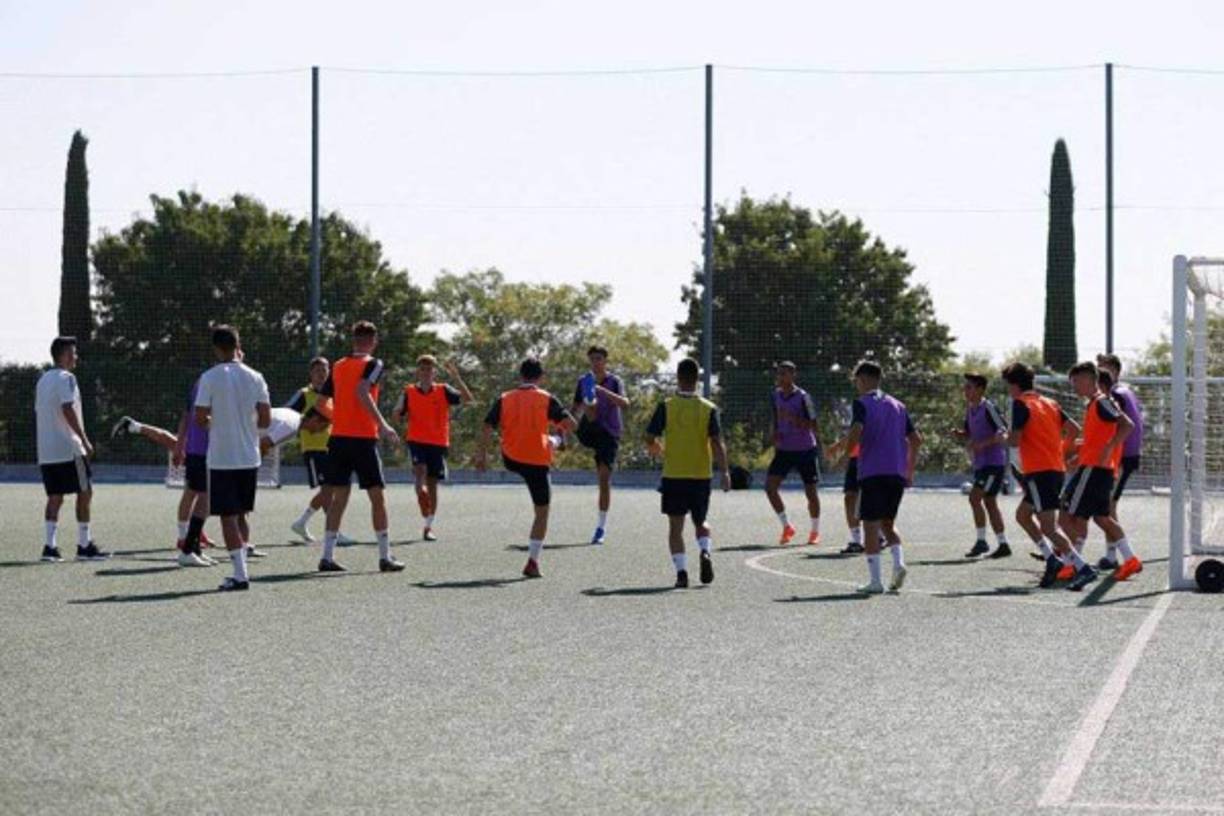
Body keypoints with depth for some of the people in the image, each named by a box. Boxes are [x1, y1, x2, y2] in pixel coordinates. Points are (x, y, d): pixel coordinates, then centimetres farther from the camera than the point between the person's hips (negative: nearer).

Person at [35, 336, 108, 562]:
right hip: (68, 449, -8)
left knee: (54, 497, 8)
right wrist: (85, 440, -18)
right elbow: (68, 410, -19)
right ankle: (84, 546, 0)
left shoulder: (43, 380, 17)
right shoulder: (66, 378, -9)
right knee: (85, 493, 0)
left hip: (46, 451, 8)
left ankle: (50, 546, 0)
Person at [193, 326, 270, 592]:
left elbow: (200, 419, -11)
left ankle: (240, 575, -8)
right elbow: (265, 419, 1)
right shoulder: (254, 377, 1)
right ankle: (241, 567, 15)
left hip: (221, 458, -4)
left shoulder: (210, 378, -9)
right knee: (241, 515, 16)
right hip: (249, 457, 4)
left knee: (228, 516, -2)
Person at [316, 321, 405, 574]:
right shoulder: (373, 364, -5)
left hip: (338, 437, 5)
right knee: (377, 496, 3)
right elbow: (362, 392, -21)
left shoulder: (338, 367, 13)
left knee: (339, 497, 9)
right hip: (363, 438, -5)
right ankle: (385, 557, 3)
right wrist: (382, 425, -25)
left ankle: (327, 556, 3)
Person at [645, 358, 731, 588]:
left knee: (676, 526, 5)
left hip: (673, 475, -1)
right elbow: (717, 442, -11)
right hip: (701, 475, 1)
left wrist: (657, 449, 18)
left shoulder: (666, 406, -5)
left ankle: (681, 571, -8)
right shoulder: (708, 409, -2)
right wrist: (725, 472, -10)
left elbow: (650, 439, -4)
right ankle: (705, 552, -9)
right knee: (700, 522, 19)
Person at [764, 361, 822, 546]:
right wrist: (775, 435, 1)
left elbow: (812, 425, -15)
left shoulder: (803, 397, -13)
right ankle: (787, 527, 3)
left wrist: (792, 418, -27)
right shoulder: (775, 396, 4)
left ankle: (815, 531, 22)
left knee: (811, 491, 3)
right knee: (770, 486, -11)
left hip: (805, 449, -5)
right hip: (784, 449, 5)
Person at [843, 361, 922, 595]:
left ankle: (875, 581, -5)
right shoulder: (897, 405, 15)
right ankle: (899, 562, -5)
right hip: (897, 473, 5)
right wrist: (909, 470, 19)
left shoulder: (862, 403, -2)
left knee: (870, 525, 0)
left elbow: (856, 432, -19)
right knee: (888, 522, 19)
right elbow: (916, 439, 13)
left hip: (872, 472, -5)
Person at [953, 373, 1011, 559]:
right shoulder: (970, 409, 12)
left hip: (994, 462, -9)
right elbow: (969, 435, 23)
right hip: (980, 464, 9)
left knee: (975, 497, -17)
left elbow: (1004, 434, -18)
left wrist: (983, 443, -28)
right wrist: (960, 434, 1)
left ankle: (981, 541, -10)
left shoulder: (988, 408, -14)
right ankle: (1003, 545, 17)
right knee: (990, 503, 11)